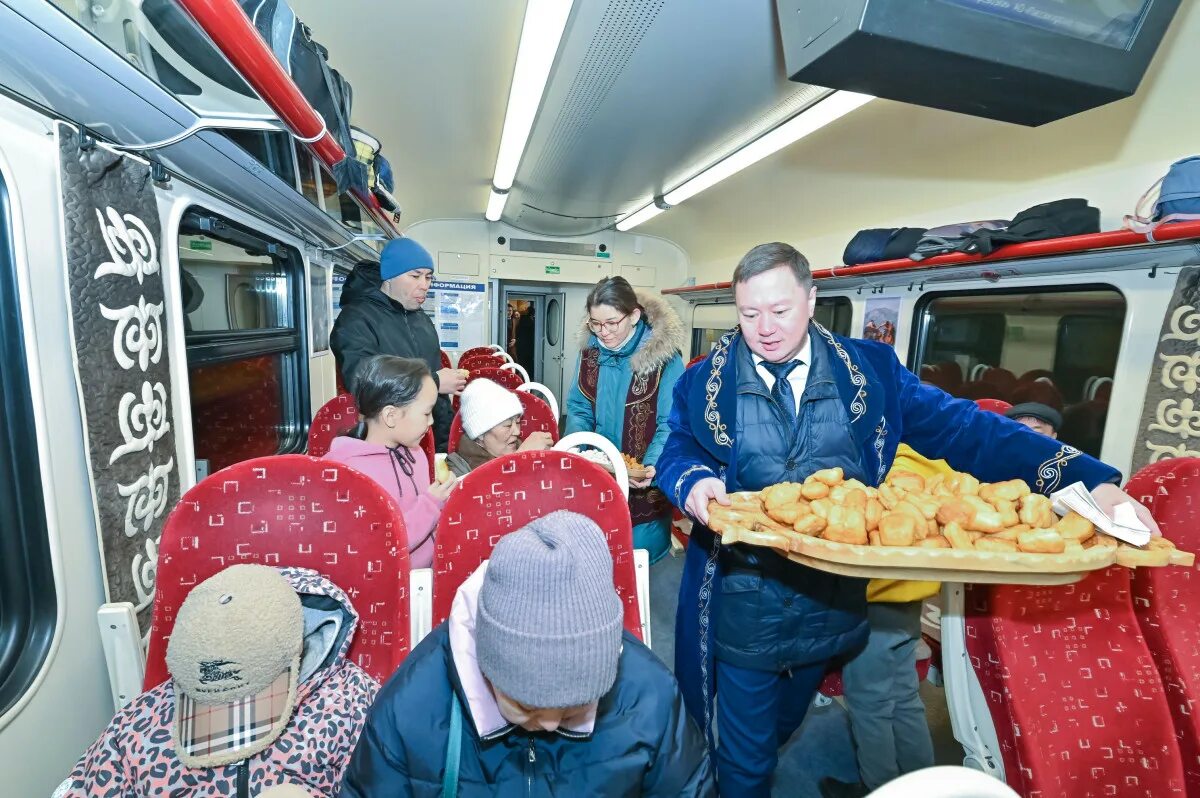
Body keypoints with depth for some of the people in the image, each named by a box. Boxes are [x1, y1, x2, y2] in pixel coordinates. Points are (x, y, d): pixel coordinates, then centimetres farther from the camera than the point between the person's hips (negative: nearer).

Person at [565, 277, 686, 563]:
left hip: (642, 479, -4)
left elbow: (670, 422, -16)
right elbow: (578, 409, 3)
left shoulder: (663, 354, -17)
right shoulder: (590, 349, -1)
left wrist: (652, 465, -30)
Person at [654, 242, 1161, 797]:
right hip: (745, 608, -1)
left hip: (837, 603, 2)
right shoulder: (706, 383, -5)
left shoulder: (870, 370, -3)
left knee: (780, 730, 29)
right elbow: (677, 449, -1)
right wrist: (692, 481, -24)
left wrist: (1088, 478, -12)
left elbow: (959, 429, -4)